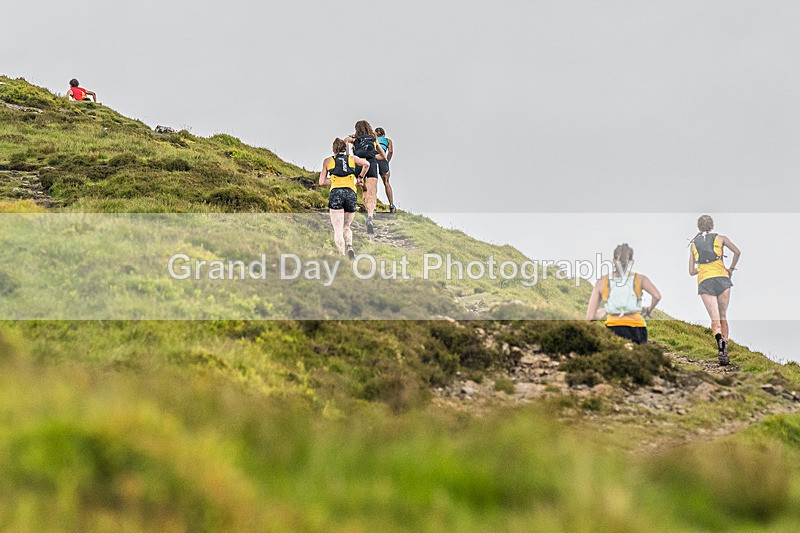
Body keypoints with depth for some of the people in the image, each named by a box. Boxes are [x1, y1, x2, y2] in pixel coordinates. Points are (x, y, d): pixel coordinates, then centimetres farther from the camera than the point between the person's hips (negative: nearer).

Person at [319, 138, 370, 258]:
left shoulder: (327, 161, 13)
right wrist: (361, 177, 14)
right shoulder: (352, 158, 15)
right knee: (346, 227, 16)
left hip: (336, 193, -2)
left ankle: (342, 255, -19)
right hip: (351, 193, 2)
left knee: (338, 229, -4)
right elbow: (366, 164, -1)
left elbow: (322, 182, 10)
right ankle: (349, 246, -12)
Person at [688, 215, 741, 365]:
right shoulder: (720, 238, 12)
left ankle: (719, 342, -37)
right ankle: (725, 350, 2)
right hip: (721, 278, 0)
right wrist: (731, 268, 12)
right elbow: (737, 252, -3)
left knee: (715, 319, -8)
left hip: (704, 282, 0)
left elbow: (691, 271, 16)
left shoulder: (693, 244, 17)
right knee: (723, 317, 13)